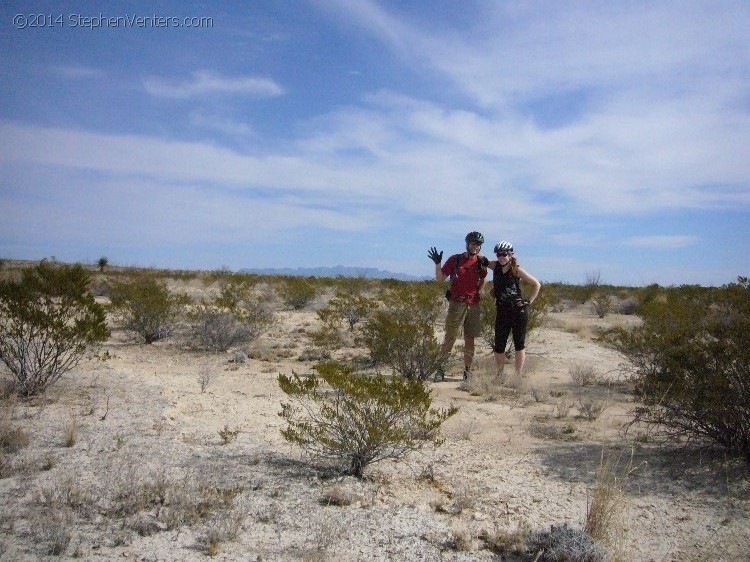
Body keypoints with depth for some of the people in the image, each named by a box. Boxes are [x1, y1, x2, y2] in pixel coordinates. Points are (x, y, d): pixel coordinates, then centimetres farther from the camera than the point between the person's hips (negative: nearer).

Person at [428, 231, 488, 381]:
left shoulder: (481, 262, 8)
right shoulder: (455, 259, 0)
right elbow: (440, 278, 0)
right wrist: (438, 263, -12)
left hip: (474, 305, 3)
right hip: (457, 303, -3)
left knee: (470, 340, 6)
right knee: (450, 338, -5)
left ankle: (467, 372, 14)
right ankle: (440, 369, 1)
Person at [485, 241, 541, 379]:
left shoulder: (516, 269, -7)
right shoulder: (495, 266, 3)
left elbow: (537, 284, -1)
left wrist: (529, 301, -5)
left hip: (518, 312, -3)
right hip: (502, 312, 3)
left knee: (519, 344, 4)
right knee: (499, 346, 3)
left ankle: (518, 376, 12)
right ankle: (500, 375, 19)